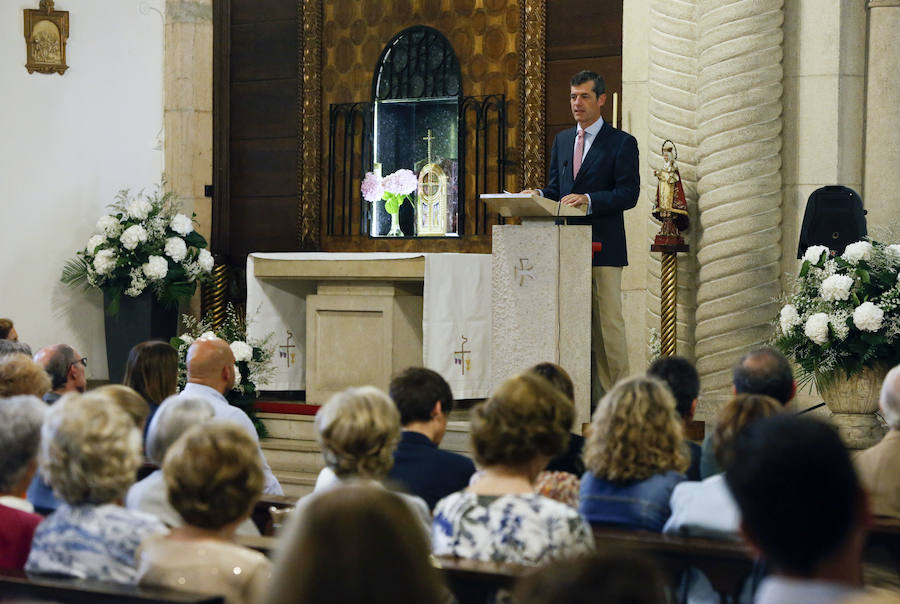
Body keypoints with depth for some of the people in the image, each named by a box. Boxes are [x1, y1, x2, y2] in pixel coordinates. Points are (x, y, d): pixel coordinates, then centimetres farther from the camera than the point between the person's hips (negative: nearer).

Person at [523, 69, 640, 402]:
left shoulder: (622, 143, -1)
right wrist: (540, 195, -1)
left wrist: (588, 199, -22)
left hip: (602, 246, -6)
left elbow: (628, 194, -9)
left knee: (608, 322, -6)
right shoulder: (562, 140, 18)